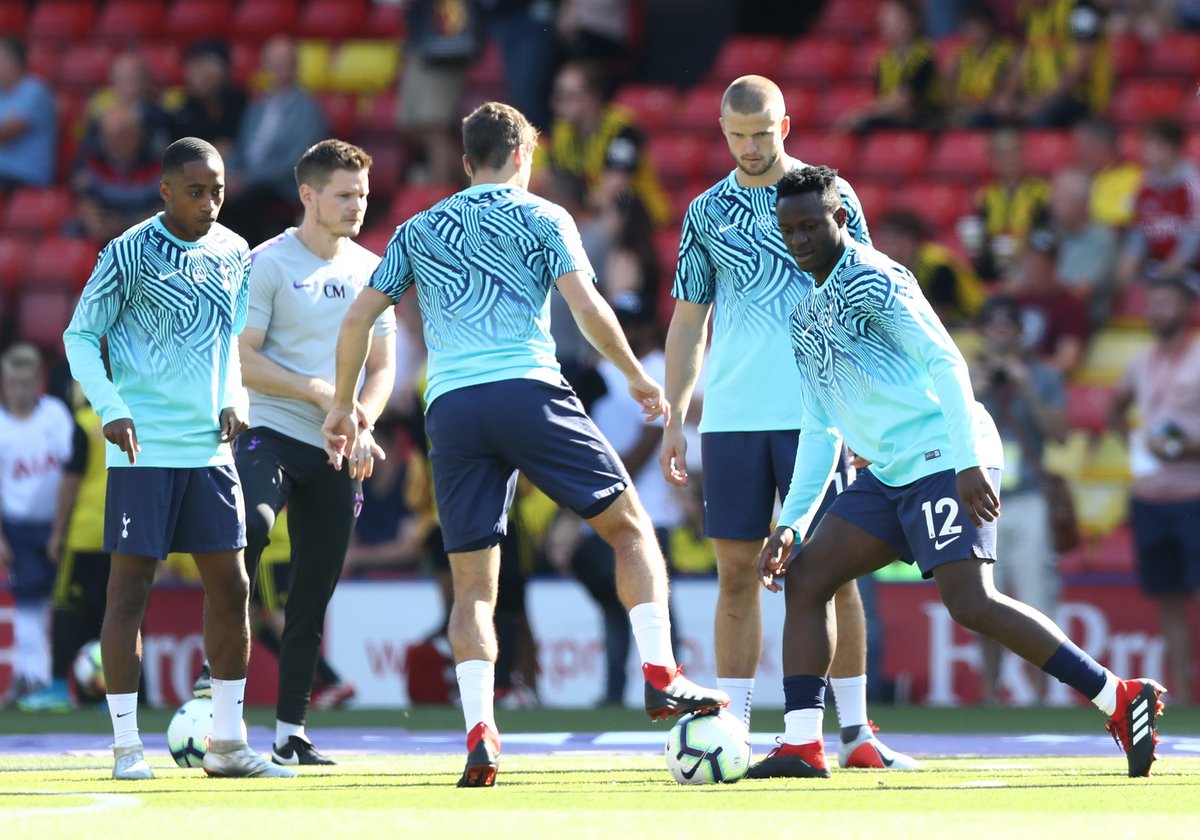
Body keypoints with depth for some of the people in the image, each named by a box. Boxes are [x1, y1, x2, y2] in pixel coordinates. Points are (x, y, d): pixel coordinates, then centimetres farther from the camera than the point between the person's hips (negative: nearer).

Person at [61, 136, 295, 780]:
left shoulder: (234, 254, 9)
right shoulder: (129, 253, -8)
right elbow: (79, 336, -3)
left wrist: (234, 400, 6)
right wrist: (110, 409, -15)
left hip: (209, 447, 6)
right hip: (145, 448, -6)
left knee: (230, 586, 5)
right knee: (130, 588, -4)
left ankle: (227, 744, 13)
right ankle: (126, 745, 1)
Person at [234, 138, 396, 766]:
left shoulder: (371, 270, 12)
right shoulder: (268, 264, -4)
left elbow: (382, 366, 14)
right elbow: (241, 359, -9)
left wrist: (361, 420, -5)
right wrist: (319, 392, -16)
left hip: (337, 454, 5)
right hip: (270, 433, -5)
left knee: (313, 596, 5)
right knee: (248, 530, -32)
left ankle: (290, 732, 11)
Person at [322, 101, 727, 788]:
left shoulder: (419, 230, 22)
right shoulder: (541, 217, 11)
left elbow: (359, 318, 19)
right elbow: (586, 305, -1)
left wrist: (345, 406, 29)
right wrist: (637, 375, 11)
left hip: (450, 408, 3)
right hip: (528, 389, -3)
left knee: (473, 587, 5)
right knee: (631, 525, 10)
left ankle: (480, 733, -11)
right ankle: (662, 677, -3)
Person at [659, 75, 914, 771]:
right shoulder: (707, 212, 11)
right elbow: (689, 322, 15)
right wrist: (674, 420, 9)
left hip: (814, 416, -2)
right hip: (731, 419, 2)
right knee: (737, 571, 2)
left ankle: (855, 730, 1)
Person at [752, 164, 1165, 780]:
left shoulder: (870, 279, -7)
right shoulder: (804, 317, 20)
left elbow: (945, 363, -15)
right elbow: (819, 430, 23)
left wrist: (969, 461, -24)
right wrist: (792, 524, 14)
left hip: (944, 461, -9)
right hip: (891, 474, 9)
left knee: (971, 603, -21)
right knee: (803, 579, 1)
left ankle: (1122, 700, -17)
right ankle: (802, 746, 0)